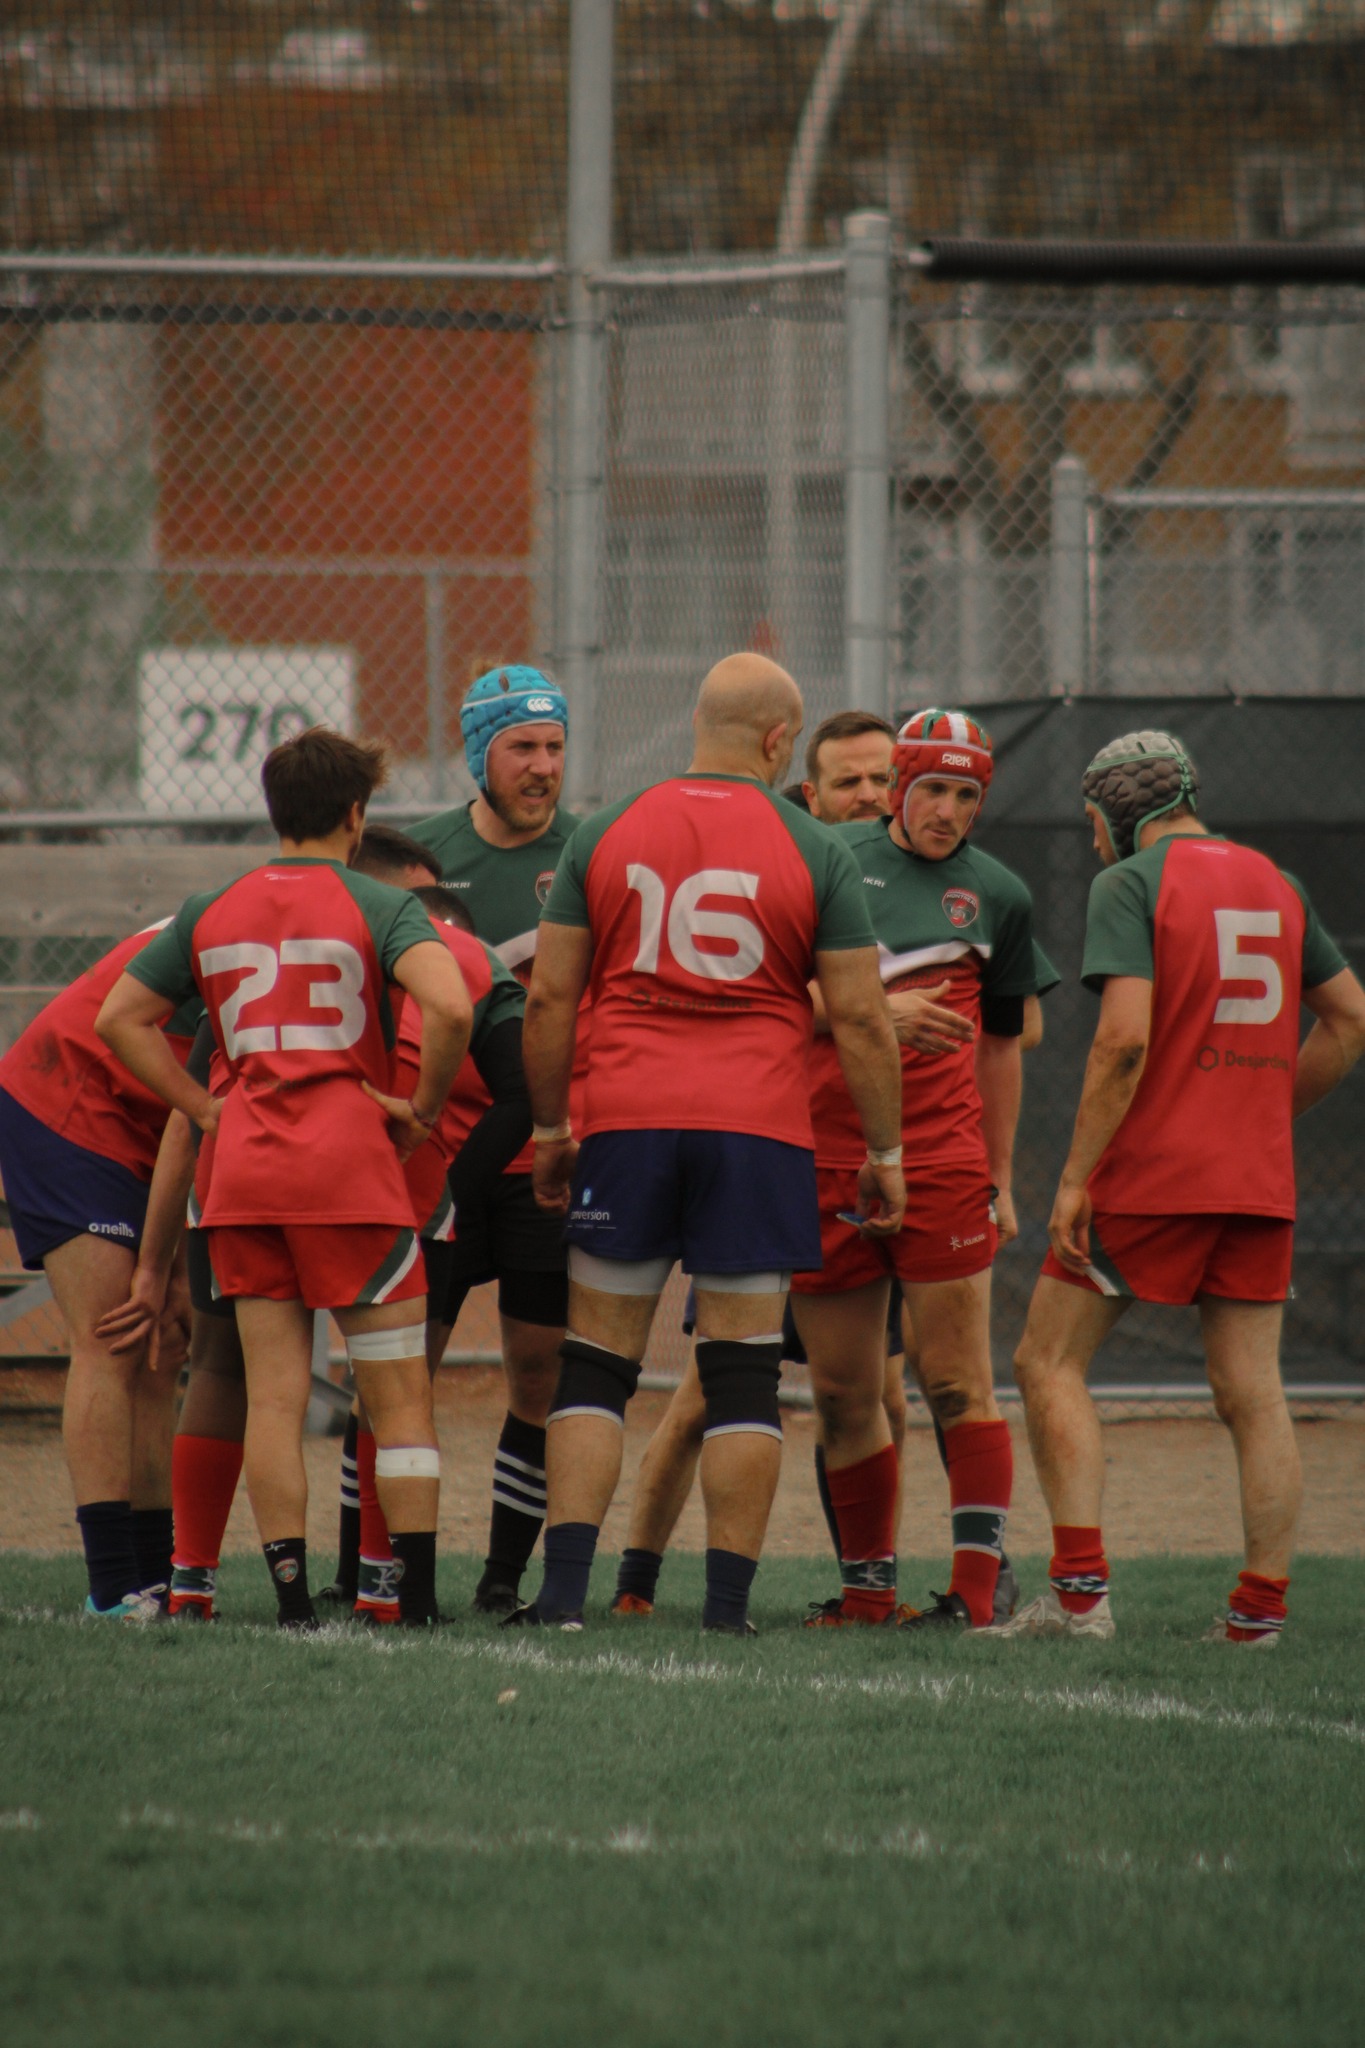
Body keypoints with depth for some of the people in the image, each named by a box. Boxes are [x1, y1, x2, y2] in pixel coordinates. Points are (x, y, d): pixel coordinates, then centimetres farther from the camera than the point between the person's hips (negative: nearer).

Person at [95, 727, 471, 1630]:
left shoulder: (211, 913, 12)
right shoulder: (379, 907, -3)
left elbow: (120, 1019, 14)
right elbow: (449, 1006, -20)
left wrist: (207, 1110, 12)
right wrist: (423, 1106, -5)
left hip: (243, 1170, 4)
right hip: (348, 1163, -4)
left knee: (273, 1394, 4)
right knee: (400, 1392, 1)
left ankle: (292, 1598, -1)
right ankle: (418, 1599, -2)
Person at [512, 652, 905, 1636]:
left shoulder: (605, 834, 5)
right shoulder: (814, 852, 0)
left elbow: (550, 1000, 6)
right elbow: (861, 1019, 0)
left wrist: (551, 1126, 17)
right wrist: (886, 1151, 10)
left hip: (626, 1121, 1)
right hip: (757, 1129, -1)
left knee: (597, 1364, 6)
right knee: (743, 1372, 3)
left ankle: (565, 1588, -2)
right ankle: (728, 1600, 0)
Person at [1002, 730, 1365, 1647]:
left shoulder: (1129, 884, -6)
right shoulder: (1278, 885, 13)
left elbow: (1125, 1038, -16)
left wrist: (1076, 1175, -14)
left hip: (1149, 1169, -5)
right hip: (1261, 1184, 5)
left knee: (1050, 1363, 3)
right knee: (1254, 1393, 5)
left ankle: (1081, 1588, -7)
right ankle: (1260, 1611, -1)